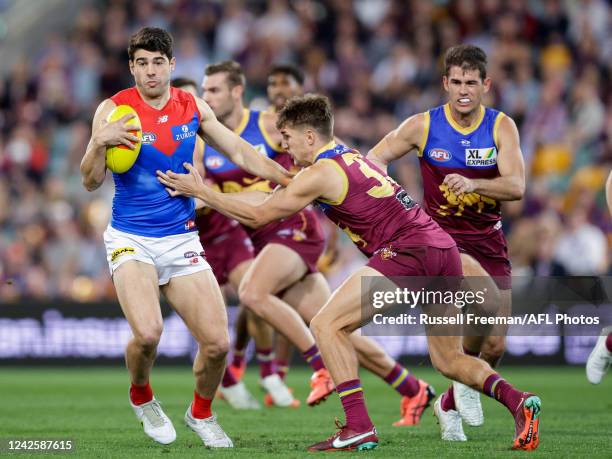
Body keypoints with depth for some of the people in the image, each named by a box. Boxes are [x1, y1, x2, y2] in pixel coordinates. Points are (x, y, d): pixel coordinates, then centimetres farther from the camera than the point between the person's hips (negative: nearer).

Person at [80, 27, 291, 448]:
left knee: (217, 343, -7)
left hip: (182, 240, 3)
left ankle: (201, 413, 24)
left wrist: (292, 180, 6)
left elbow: (240, 152, 12)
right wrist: (100, 142, -26)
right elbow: (91, 182, -7)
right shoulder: (114, 110, -6)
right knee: (148, 333, -27)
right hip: (131, 239, -3)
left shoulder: (193, 108, 4)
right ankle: (141, 397, 8)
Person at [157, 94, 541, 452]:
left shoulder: (322, 173, -4)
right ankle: (517, 400, -7)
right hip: (445, 249, 10)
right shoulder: (349, 157, 24)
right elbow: (274, 197, 30)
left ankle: (359, 428, -13)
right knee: (450, 360, 17)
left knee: (327, 324, -6)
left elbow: (258, 216, 1)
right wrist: (206, 192, 30)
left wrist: (200, 191, 11)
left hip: (409, 253, -9)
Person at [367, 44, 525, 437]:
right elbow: (374, 158, 3)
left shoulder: (502, 127, -5)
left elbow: (516, 186, -17)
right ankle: (466, 379, -5)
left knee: (495, 345, -1)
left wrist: (472, 183, -35)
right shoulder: (424, 126, -6)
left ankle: (451, 404, 28)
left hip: (489, 239, 3)